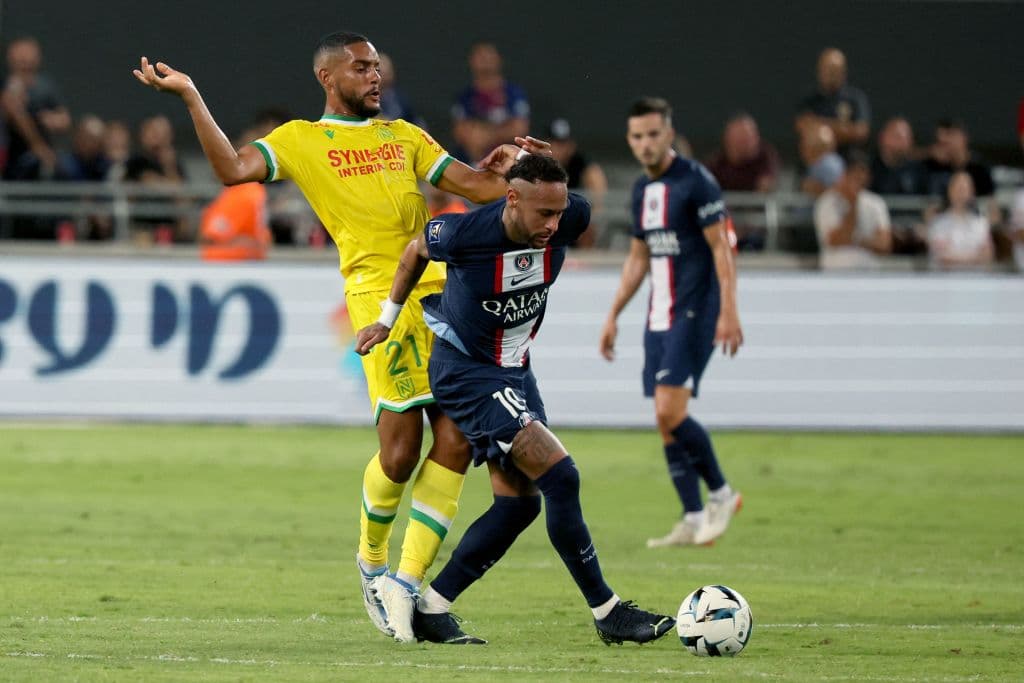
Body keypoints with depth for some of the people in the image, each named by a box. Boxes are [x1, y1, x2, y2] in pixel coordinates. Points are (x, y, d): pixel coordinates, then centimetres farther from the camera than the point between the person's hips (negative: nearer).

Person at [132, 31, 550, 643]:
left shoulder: (405, 137, 24)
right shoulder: (302, 140, 10)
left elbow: (473, 185, 22)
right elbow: (234, 169, -5)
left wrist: (512, 169, 4)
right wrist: (191, 98, -7)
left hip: (443, 291, 5)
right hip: (382, 299, -5)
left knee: (455, 442, -4)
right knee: (401, 451, -11)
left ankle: (406, 584, 3)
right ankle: (372, 559, 17)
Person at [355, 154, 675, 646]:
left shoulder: (569, 220, -17)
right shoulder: (464, 233, -26)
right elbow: (416, 251, -3)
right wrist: (389, 317, 8)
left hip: (514, 370, 7)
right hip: (464, 370, -7)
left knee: (519, 502, 6)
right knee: (560, 476, -16)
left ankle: (431, 610, 14)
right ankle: (608, 613, -8)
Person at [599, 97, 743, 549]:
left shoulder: (695, 181, -10)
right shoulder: (643, 189, 14)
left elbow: (721, 247, -12)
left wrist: (729, 312, -19)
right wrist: (613, 316, 21)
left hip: (694, 313, -8)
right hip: (659, 317, 8)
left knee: (670, 412, -17)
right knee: (666, 422, 3)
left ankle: (721, 493, 1)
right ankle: (694, 521, 7)